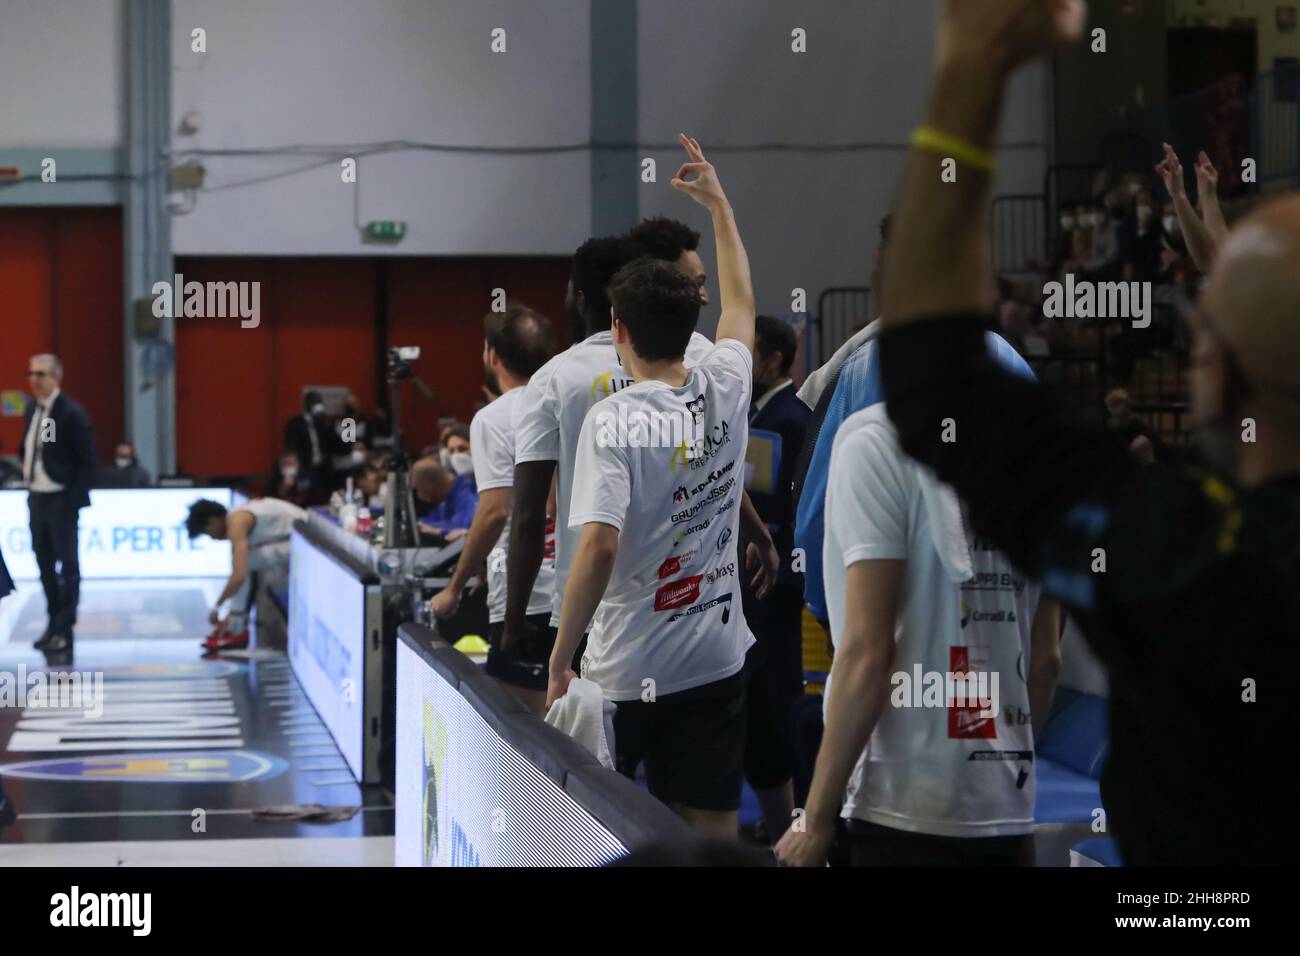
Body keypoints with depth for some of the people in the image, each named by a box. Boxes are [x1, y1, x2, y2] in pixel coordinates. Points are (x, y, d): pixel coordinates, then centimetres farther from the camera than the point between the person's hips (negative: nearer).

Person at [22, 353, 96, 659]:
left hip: (61, 500, -7)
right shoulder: (32, 410, 8)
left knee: (67, 565, -1)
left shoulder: (71, 413, -14)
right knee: (45, 564, 14)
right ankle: (54, 623, 25)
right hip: (37, 497, 7)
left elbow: (87, 460, -14)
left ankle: (65, 629, 2)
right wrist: (29, 485, 7)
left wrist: (75, 498, -17)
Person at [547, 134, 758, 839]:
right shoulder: (725, 390, 0)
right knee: (712, 829, 6)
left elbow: (598, 547, -24)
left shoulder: (611, 420, -15)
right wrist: (720, 206, 32)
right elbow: (741, 302, 21)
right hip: (717, 659, 4)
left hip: (627, 673, -4)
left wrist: (562, 656, -17)